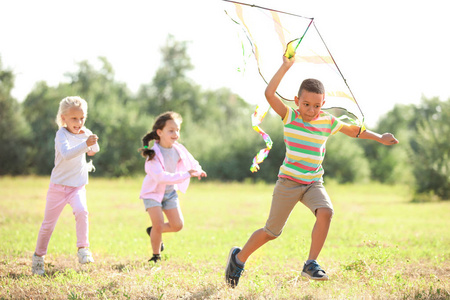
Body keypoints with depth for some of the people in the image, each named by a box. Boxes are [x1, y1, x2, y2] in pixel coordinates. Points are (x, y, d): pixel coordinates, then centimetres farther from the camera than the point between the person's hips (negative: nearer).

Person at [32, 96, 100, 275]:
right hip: (59, 185, -3)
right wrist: (85, 144, -49)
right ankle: (38, 256, 26)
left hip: (78, 186, 3)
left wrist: (93, 145, -4)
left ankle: (83, 249, -24)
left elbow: (95, 149, 19)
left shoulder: (85, 133, 0)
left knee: (81, 211, -27)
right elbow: (66, 154, -36)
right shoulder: (62, 134, -17)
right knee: (48, 223, 7)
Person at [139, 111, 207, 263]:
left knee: (177, 225, 2)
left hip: (170, 192, 6)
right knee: (158, 224, -16)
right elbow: (161, 177, -38)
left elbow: (190, 161, 12)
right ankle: (156, 256, 5)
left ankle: (153, 232, 31)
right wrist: (186, 175, -41)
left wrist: (197, 170, -11)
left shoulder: (178, 149, -8)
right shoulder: (154, 154, -27)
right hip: (153, 192, -6)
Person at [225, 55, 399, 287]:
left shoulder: (328, 122, 3)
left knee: (325, 212, -27)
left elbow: (354, 130, 20)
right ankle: (239, 257, 26)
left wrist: (380, 138, 15)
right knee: (272, 232, 3)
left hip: (313, 183, 3)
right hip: (288, 181, -3)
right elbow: (269, 93, -21)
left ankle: (311, 264, -18)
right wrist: (286, 66, -20)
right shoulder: (290, 117, -6)